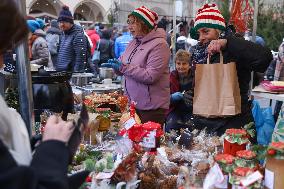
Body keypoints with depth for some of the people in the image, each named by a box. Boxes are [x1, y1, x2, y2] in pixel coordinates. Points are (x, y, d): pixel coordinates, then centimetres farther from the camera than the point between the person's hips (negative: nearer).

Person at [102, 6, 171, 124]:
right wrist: (115, 64, -6)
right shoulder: (133, 43, 11)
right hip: (132, 103, 7)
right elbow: (122, 63, 17)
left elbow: (150, 76, -21)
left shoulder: (159, 44, -13)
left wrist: (124, 67, -22)